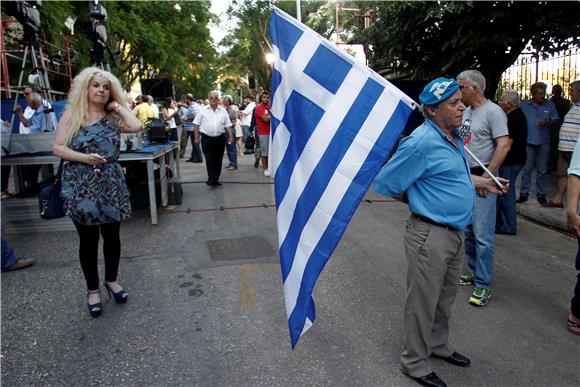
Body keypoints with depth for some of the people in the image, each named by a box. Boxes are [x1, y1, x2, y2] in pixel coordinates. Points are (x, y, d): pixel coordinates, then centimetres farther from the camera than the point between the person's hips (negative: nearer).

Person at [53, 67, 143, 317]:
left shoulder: (113, 118, 7)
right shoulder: (72, 114, 0)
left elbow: (137, 127, -12)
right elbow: (57, 148, -5)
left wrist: (118, 106, -1)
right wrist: (84, 158, -20)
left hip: (111, 184, 3)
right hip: (81, 186, -3)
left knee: (112, 235, 12)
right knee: (88, 239, 6)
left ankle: (111, 280, 32)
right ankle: (92, 289, 22)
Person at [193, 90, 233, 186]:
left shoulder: (223, 111, 8)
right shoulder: (203, 110, 2)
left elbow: (228, 125, 9)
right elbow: (196, 124, 3)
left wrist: (231, 136, 0)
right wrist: (196, 137, -2)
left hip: (220, 139, 3)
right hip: (207, 139, -3)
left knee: (218, 160, 8)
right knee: (209, 159, -8)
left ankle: (216, 179, 18)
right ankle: (211, 179, -8)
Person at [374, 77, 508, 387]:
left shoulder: (453, 136, 9)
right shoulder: (422, 142, -21)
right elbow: (385, 184, -17)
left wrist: (482, 182, 18)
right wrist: (417, 200, -3)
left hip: (454, 232, 9)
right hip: (430, 235, -9)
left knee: (445, 298, 23)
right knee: (423, 302, 5)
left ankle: (438, 346, 44)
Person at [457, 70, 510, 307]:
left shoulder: (493, 112, -10)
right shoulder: (466, 112, 15)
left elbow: (504, 146, -17)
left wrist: (486, 176, -19)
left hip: (482, 180, -8)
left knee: (482, 235, -6)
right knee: (467, 231, 15)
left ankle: (483, 285, 3)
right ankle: (473, 272, 30)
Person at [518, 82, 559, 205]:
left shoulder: (550, 105, 4)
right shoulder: (524, 105, 1)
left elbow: (555, 121, 6)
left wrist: (547, 123, -14)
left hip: (544, 143, 1)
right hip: (528, 141, -1)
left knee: (542, 170, 7)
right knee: (526, 169, 4)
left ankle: (541, 195, 16)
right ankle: (524, 194, 11)